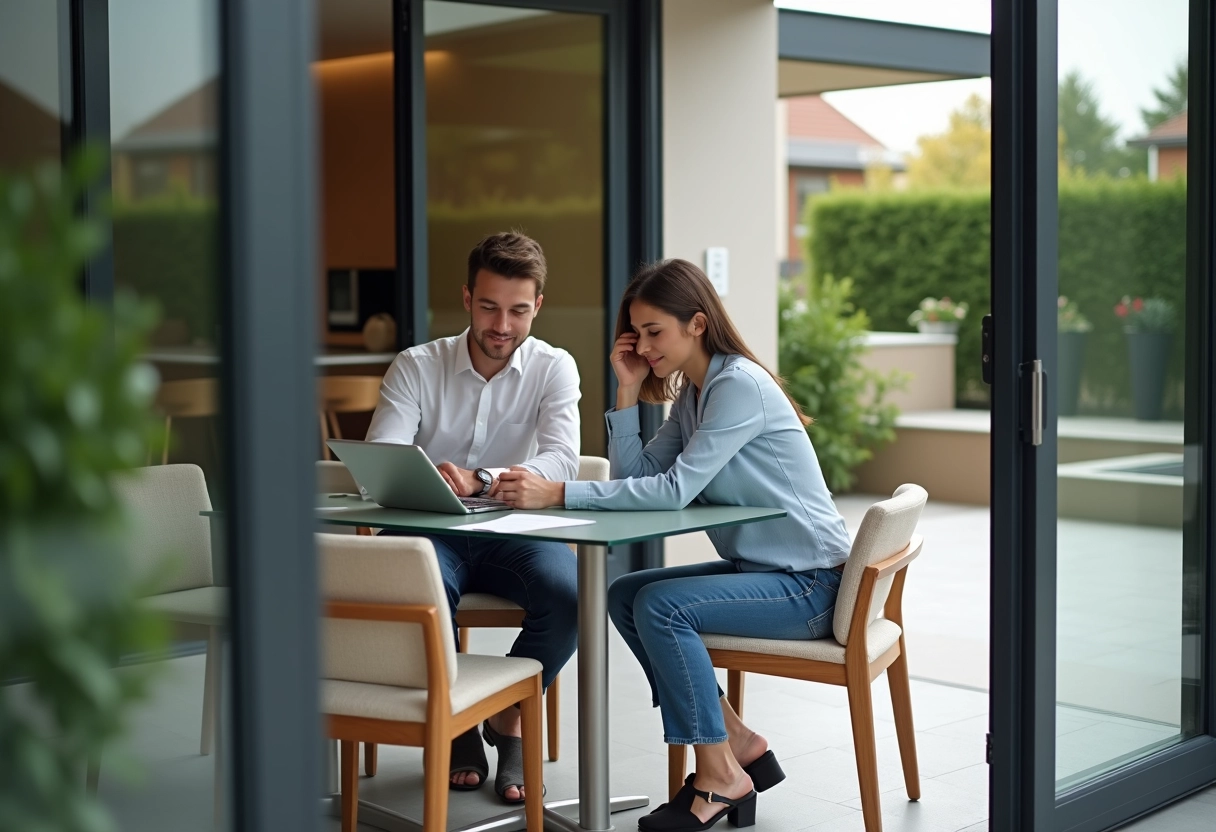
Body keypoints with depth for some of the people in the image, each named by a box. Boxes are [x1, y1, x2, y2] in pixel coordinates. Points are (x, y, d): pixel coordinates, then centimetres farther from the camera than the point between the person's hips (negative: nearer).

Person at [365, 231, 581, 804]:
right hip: (434, 532, 0)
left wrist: (480, 480, -35)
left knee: (569, 596, -30)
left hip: (514, 532, 1)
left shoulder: (554, 369, -1)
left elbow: (562, 461, -17)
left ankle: (508, 719, -2)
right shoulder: (416, 367, -1)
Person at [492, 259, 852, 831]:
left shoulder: (739, 385, -20)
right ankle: (737, 742, 5)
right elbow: (635, 478, 2)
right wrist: (628, 392, -6)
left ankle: (720, 777, -10)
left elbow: (675, 490, -29)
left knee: (660, 606, -24)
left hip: (808, 583, -10)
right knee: (623, 596, 2)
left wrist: (557, 494, -31)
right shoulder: (692, 395, 10)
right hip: (757, 567, 10)